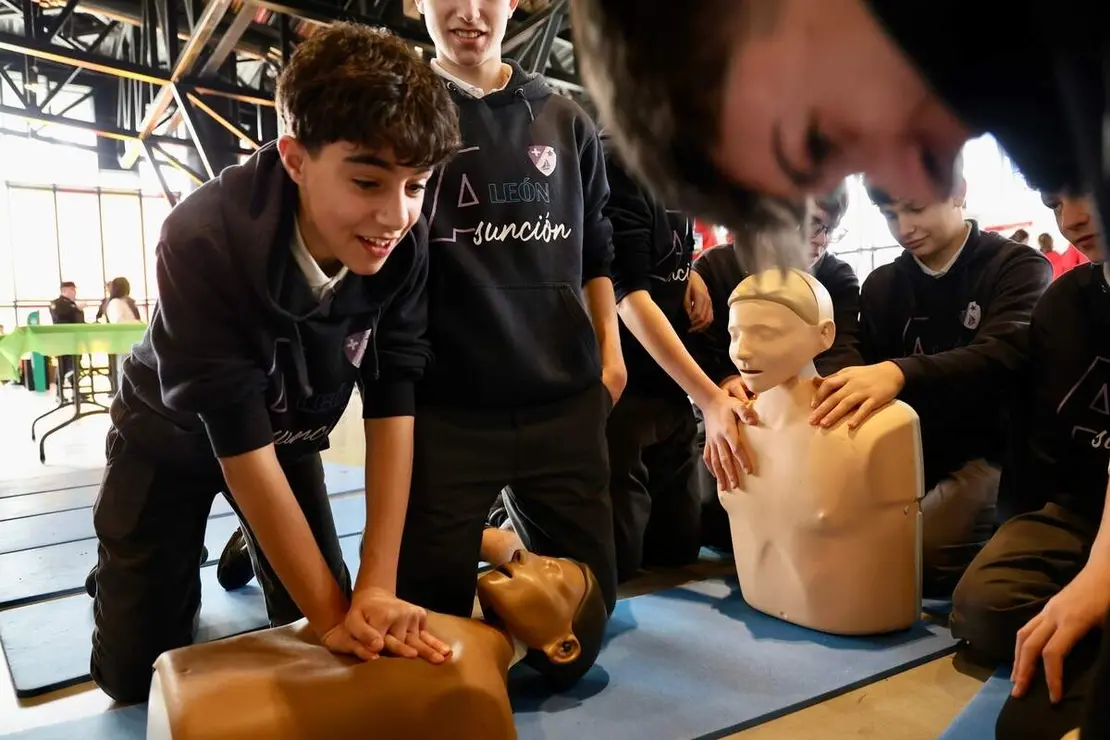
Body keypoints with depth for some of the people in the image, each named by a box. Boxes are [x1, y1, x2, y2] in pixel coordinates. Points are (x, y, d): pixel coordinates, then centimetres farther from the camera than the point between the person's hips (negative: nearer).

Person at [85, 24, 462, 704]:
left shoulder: (404, 246, -26)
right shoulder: (204, 241, -37)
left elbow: (392, 406, -24)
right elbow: (239, 444, -34)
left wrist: (377, 587, -29)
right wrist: (332, 613, -30)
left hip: (289, 440, 3)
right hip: (174, 439, -3)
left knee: (331, 647, 7)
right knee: (134, 671, 2)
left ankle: (256, 548, 35)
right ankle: (124, 568, 33)